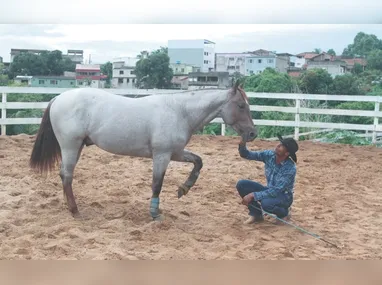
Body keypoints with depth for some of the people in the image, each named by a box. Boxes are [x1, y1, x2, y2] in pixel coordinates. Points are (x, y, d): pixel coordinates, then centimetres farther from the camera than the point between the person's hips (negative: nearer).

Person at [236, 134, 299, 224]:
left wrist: (253, 195, -30)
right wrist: (242, 144, -32)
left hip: (284, 196, -6)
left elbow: (276, 191, -29)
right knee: (241, 184, -12)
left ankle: (284, 212, -3)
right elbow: (248, 155, -9)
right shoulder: (269, 155, -12)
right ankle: (256, 214, 3)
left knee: (266, 203, -38)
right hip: (270, 190, 6)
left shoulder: (291, 168, -28)